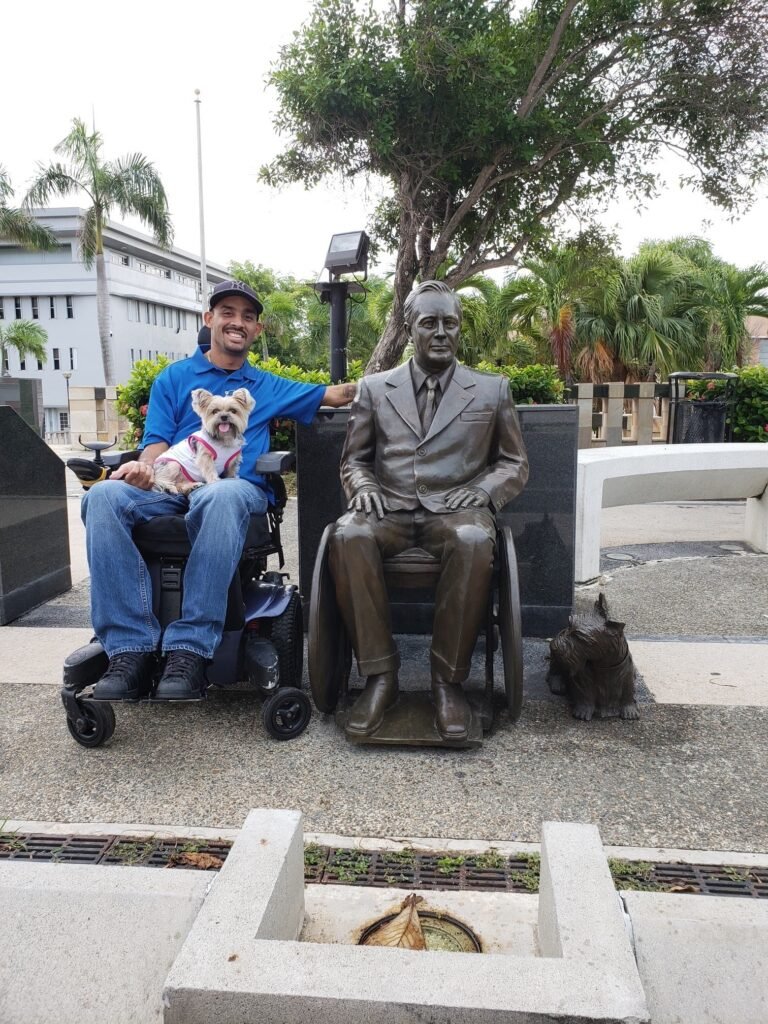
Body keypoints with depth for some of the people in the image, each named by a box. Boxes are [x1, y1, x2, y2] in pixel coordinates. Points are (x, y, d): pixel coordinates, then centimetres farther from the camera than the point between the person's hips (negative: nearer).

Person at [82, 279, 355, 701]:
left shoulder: (268, 387, 26)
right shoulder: (175, 377, 21)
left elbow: (336, 394, 27)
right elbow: (158, 440, 8)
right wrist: (146, 466, -15)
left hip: (238, 489, -1)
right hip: (171, 487, 1)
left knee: (220, 496, -41)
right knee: (104, 496, -32)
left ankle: (190, 650, -38)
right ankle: (130, 649, -33)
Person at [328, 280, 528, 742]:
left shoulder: (492, 389, 14)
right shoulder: (374, 388, 15)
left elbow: (516, 464, 16)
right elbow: (353, 460, 17)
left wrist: (484, 489, -6)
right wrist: (363, 486, -7)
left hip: (456, 509, -1)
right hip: (390, 509, 1)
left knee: (475, 541, -38)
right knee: (348, 536, -34)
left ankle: (449, 679, -23)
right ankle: (381, 675, -23)